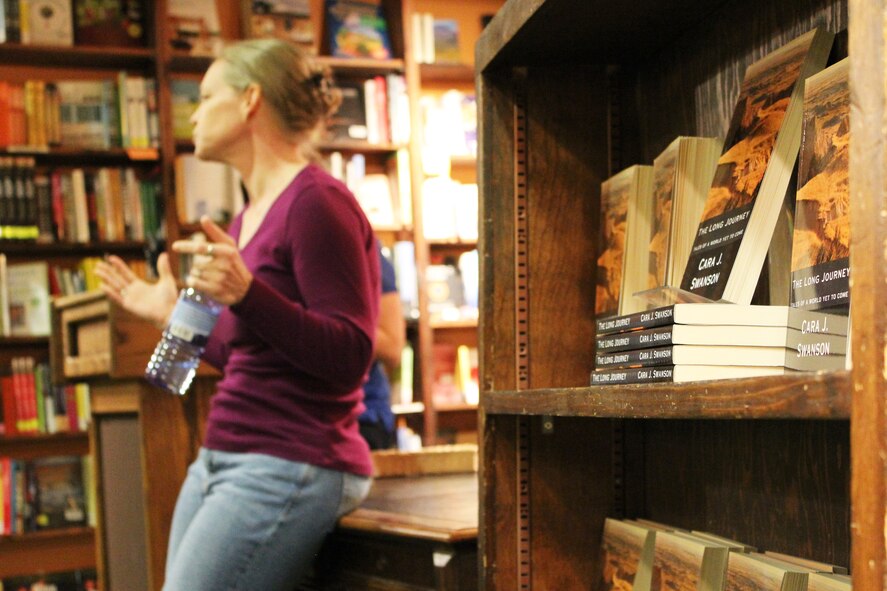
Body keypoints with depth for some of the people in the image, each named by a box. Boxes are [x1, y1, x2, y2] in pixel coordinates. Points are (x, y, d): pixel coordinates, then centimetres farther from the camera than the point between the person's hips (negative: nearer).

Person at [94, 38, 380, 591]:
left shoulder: (318, 203, -12)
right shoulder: (248, 219, 15)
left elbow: (349, 358, -18)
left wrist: (246, 293, -29)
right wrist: (172, 312, 26)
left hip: (290, 467, -9)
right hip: (222, 460, 9)